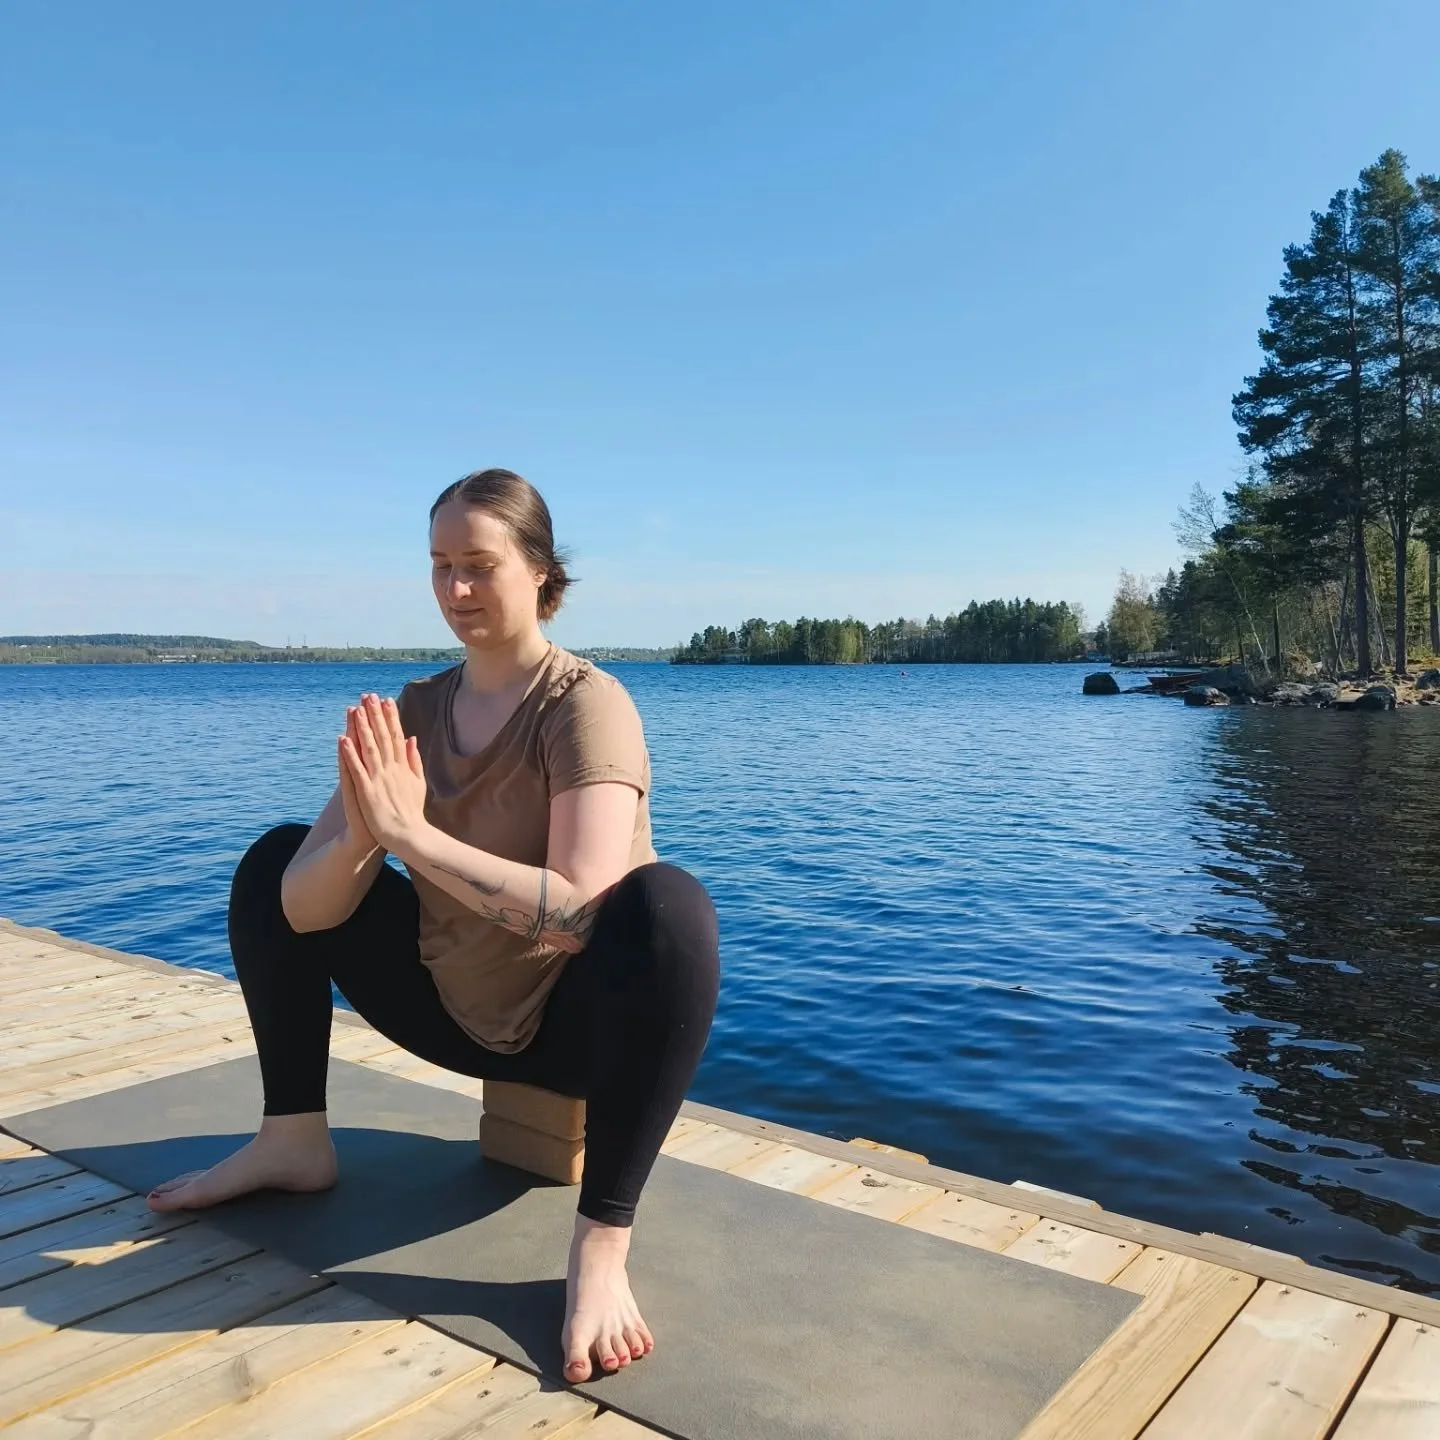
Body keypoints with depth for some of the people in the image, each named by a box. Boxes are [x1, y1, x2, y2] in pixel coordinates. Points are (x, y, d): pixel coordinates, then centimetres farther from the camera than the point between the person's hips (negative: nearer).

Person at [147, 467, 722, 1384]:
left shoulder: (585, 702, -19)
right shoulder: (411, 712, -2)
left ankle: (602, 1245, -31)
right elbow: (303, 911, -9)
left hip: (578, 1022, -6)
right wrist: (362, 838, -30)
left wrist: (409, 833, -33)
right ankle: (294, 1139, 9)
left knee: (669, 904, -38)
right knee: (274, 863, 8)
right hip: (457, 1015, 6)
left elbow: (575, 915, -32)